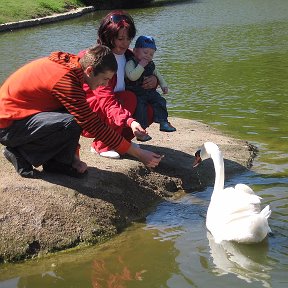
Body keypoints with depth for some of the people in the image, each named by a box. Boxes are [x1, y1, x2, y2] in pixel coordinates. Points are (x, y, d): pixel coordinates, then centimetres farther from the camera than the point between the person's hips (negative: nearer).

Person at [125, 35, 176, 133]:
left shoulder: (151, 65, 12)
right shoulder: (130, 63, -11)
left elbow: (158, 75, 28)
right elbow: (132, 76, -27)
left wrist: (163, 85, 16)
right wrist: (141, 66, -26)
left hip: (150, 92, 6)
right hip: (136, 94, -6)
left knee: (160, 101, -10)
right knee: (140, 106, -25)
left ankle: (163, 122, -4)